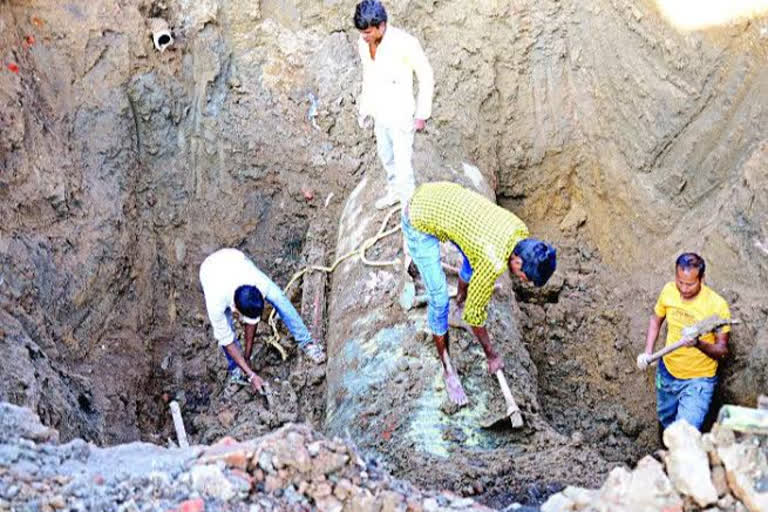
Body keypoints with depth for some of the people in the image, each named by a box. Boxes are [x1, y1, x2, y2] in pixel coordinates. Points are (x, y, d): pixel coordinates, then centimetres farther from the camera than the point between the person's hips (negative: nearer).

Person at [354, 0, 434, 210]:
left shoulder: (405, 43, -27)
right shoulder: (363, 43, -7)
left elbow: (426, 77, -16)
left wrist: (422, 114, -13)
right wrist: (364, 109, 14)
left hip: (401, 115, -6)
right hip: (380, 113, 7)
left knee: (402, 161, 3)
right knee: (386, 156, 22)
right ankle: (395, 191, 45)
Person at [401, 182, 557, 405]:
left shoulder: (521, 231, -8)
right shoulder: (493, 262, -29)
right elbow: (474, 313, -15)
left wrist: (485, 285, 35)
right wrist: (491, 356, -1)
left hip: (442, 196, 8)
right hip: (419, 222, -8)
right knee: (439, 297, -8)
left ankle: (461, 299, 52)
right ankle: (447, 367, 9)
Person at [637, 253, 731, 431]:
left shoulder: (717, 305, -26)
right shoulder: (669, 291, -13)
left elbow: (722, 350, -19)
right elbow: (656, 319, 7)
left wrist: (699, 344, -39)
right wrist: (647, 352, -5)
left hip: (698, 380, -5)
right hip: (667, 371, 5)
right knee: (666, 420, 26)